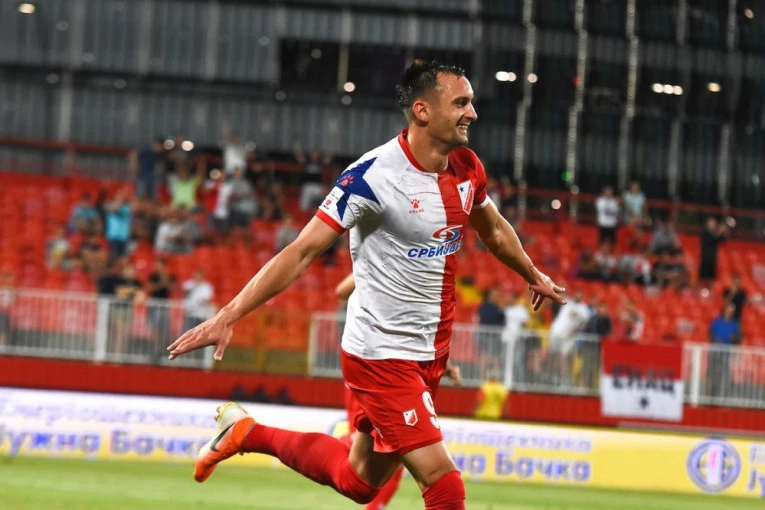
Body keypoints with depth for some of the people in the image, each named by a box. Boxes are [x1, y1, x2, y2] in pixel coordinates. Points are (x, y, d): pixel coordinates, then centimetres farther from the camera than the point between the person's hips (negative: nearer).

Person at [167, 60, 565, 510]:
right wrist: (228, 317, -23)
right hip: (382, 354, -7)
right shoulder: (374, 176, -19)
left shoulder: (467, 168, 2)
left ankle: (248, 433, 35)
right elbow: (302, 252, -19)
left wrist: (534, 276, 39)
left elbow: (494, 230, 24)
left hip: (431, 353, 8)